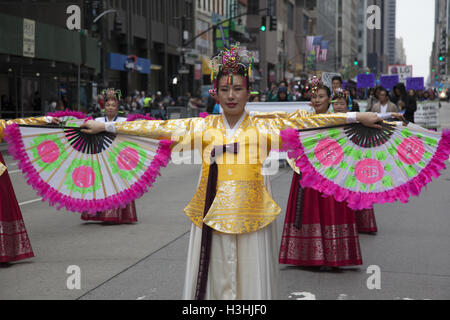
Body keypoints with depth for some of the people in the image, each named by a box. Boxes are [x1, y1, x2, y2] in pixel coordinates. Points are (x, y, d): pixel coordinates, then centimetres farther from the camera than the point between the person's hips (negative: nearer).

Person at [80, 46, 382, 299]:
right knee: (213, 282, 5)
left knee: (251, 281, 3)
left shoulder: (263, 126, 5)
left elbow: (303, 119, -1)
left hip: (251, 217, -1)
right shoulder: (203, 127, 8)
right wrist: (105, 125, 5)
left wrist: (357, 117, -6)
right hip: (212, 216, 1)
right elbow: (158, 127, 7)